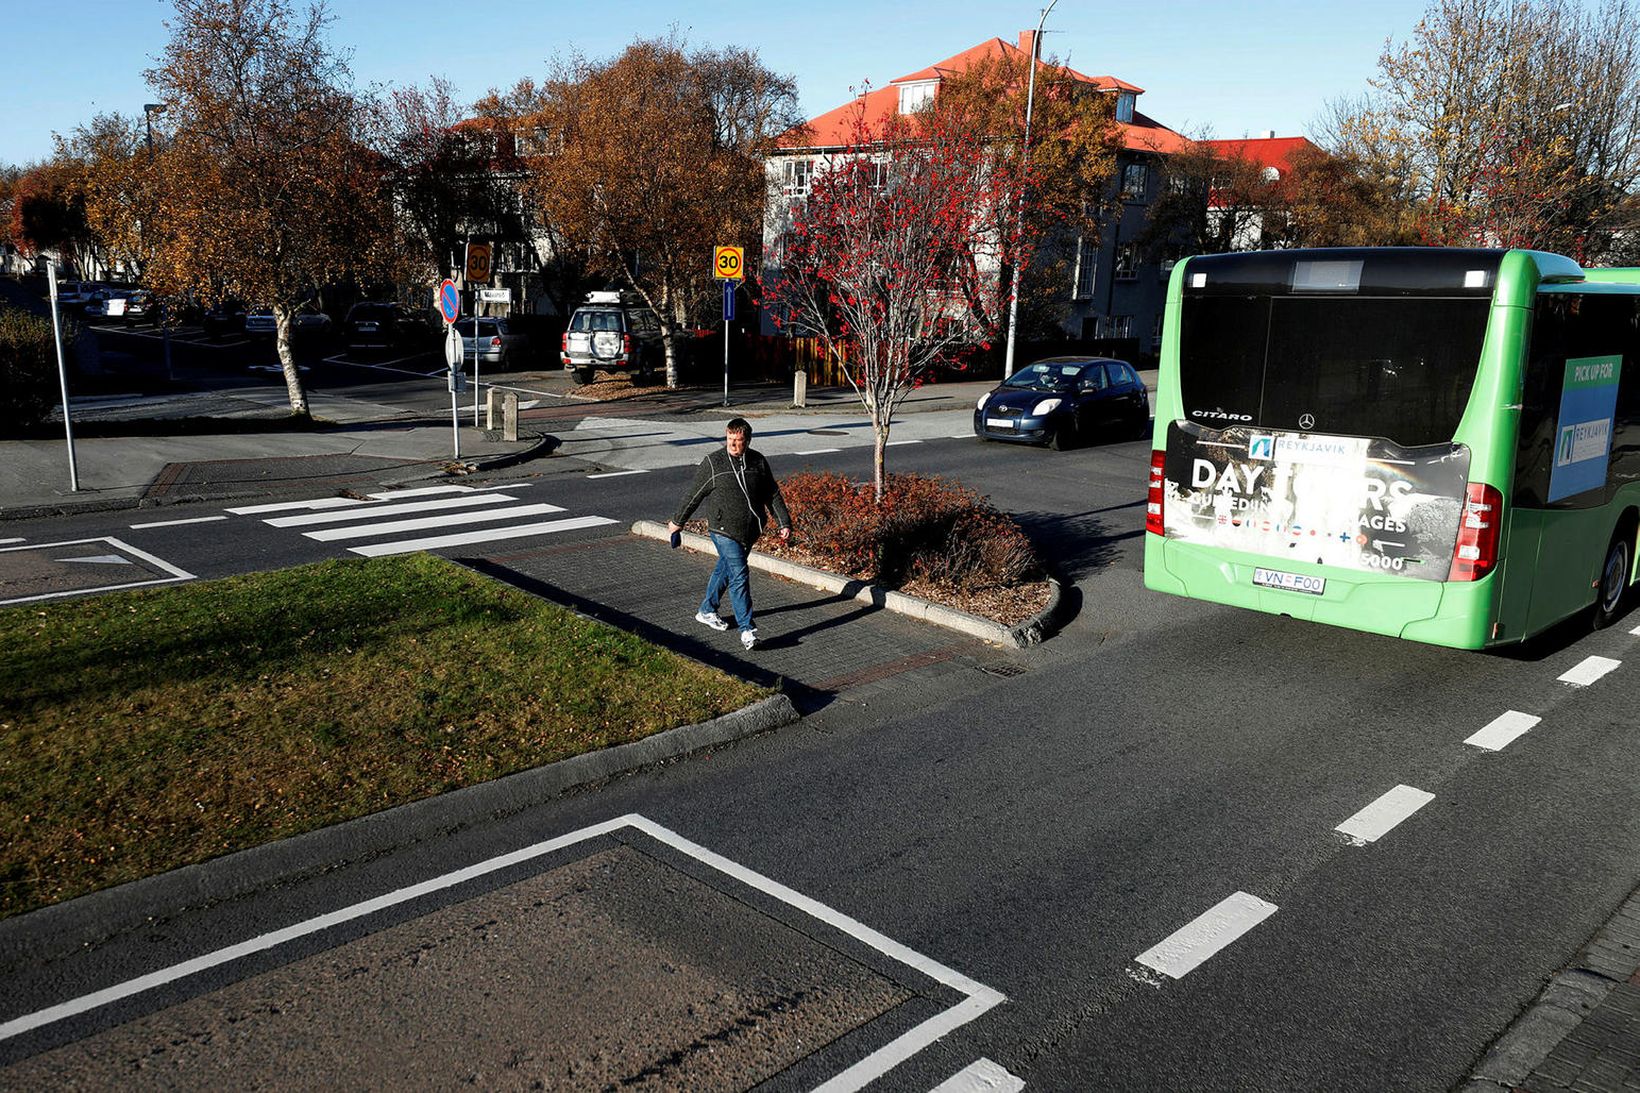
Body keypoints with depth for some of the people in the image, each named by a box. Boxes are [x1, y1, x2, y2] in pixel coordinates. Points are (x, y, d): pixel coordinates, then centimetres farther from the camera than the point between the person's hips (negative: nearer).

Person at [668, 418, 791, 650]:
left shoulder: (758, 461, 3)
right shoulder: (713, 463, -8)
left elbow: (773, 495, 11)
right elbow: (694, 495, 2)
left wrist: (784, 523, 6)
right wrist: (678, 521, 10)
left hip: (750, 531, 5)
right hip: (724, 530, -5)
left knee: (725, 569, 18)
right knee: (739, 575, -11)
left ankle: (707, 611, 38)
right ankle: (747, 629, -8)